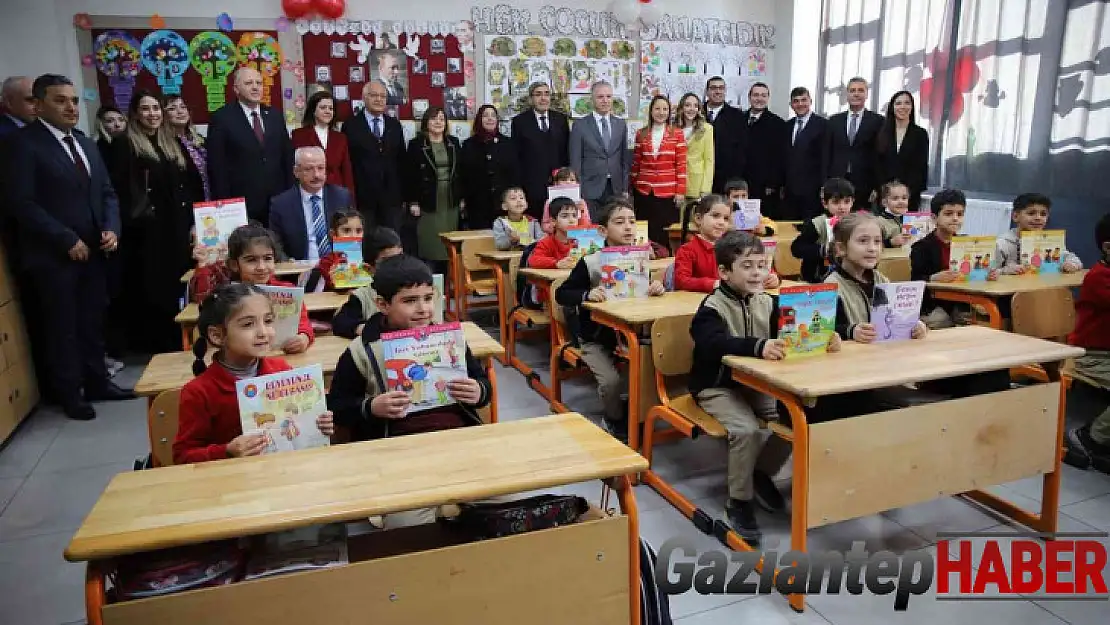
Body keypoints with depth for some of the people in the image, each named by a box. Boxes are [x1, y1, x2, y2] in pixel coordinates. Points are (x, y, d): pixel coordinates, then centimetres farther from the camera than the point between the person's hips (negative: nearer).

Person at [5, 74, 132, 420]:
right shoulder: (24, 143, -9)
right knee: (61, 327, 6)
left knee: (92, 322, 14)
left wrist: (111, 229, -3)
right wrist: (67, 240, -16)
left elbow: (106, 192, 15)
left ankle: (97, 382, 28)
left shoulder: (86, 144, 14)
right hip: (53, 255, -6)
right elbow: (21, 203, -15)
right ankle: (69, 394, 20)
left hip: (92, 250, 6)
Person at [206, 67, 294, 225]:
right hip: (241, 205, -4)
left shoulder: (274, 116, 12)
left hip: (278, 202, 4)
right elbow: (217, 166, -5)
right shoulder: (222, 118, -2)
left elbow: (287, 157, 14)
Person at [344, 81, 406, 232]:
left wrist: (403, 191, 8)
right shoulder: (351, 126, 2)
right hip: (363, 196, -3)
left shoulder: (395, 125, 13)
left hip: (391, 197, 3)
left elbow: (401, 159, 13)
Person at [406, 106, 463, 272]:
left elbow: (460, 171, 12)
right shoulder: (416, 144, -1)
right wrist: (413, 202, -9)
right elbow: (411, 175, -4)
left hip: (451, 202, 4)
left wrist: (462, 198, 8)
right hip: (428, 203, -4)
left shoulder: (453, 143, 11)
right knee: (429, 245, -4)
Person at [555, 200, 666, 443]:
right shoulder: (590, 263, -14)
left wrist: (658, 287, -13)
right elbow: (561, 294, -12)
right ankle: (615, 419, 11)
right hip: (595, 338, -4)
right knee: (611, 381, -23)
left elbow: (652, 287, 11)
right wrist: (587, 294, -31)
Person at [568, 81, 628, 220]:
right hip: (590, 190, -3)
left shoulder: (621, 125, 10)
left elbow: (624, 158, 13)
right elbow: (575, 162, -2)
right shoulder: (580, 126, -1)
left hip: (616, 189, 3)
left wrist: (625, 188, 8)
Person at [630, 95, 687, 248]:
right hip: (644, 192, 2)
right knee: (646, 234, 1)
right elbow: (636, 163, 13)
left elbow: (681, 165, 0)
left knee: (666, 235, -3)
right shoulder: (641, 134, 8)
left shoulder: (677, 134, 3)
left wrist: (681, 192, -6)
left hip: (668, 193, -2)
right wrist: (632, 186, 11)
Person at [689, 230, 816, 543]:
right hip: (717, 386, -6)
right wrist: (758, 347, -51)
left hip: (757, 383, 6)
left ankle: (761, 473, 13)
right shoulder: (712, 307, -15)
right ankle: (739, 501, -7)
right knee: (746, 429, -29)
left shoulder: (768, 302, 4)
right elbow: (715, 343, -35)